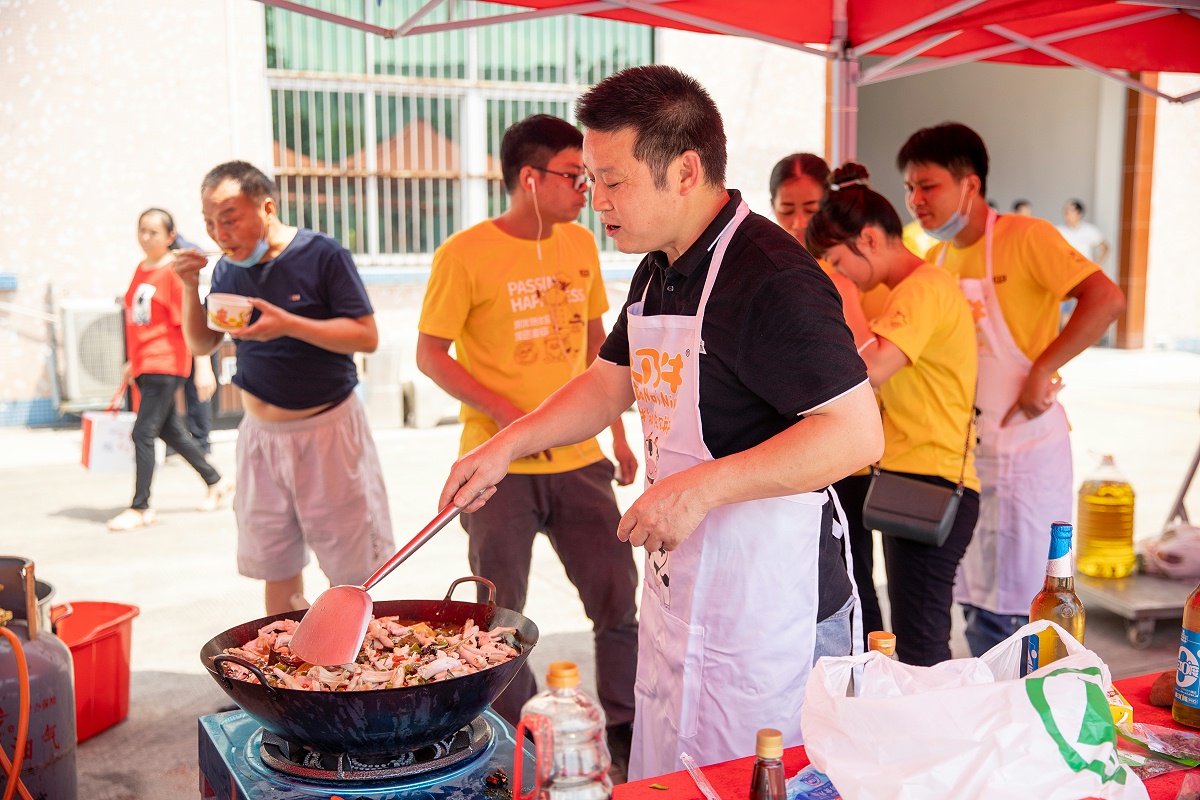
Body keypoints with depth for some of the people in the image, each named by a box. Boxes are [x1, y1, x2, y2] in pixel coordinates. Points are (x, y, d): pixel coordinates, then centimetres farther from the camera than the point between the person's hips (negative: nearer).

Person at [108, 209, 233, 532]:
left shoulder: (174, 272, -11)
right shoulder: (141, 269, 11)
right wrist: (132, 362, 21)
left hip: (165, 366, -9)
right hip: (144, 365, 9)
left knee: (143, 434, -7)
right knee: (170, 430, 17)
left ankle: (140, 508, 3)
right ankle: (215, 481, 32)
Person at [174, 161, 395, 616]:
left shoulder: (322, 255, -10)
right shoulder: (228, 269, 5)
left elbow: (367, 336, -15)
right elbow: (201, 345, 13)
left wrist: (289, 325, -25)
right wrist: (190, 288, -3)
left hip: (327, 429, -5)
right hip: (260, 433, 5)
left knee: (349, 567, 2)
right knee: (274, 564, 12)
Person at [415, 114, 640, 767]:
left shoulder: (581, 244, 6)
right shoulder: (465, 254, -10)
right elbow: (430, 353, -7)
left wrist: (618, 435, 14)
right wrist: (507, 414, -16)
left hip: (577, 461, 4)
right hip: (499, 468, -4)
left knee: (621, 601, 6)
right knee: (501, 616, 8)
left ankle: (626, 731, 26)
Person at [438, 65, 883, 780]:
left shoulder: (771, 277, -21)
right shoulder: (659, 271, 10)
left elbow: (858, 434, -25)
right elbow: (614, 382, 21)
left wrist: (701, 487, -27)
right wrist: (509, 444, 9)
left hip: (767, 611, -9)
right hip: (677, 585, 9)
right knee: (661, 782, 21)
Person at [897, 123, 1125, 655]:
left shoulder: (1025, 238, -12)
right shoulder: (935, 261, 9)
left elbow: (1106, 299, -21)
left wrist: (1043, 370, -23)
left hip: (1025, 450, -7)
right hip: (964, 452, 7)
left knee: (1013, 613, -1)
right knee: (976, 611, 14)